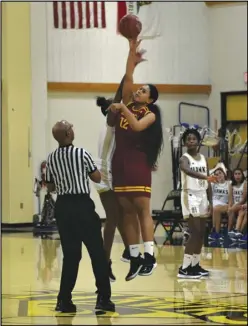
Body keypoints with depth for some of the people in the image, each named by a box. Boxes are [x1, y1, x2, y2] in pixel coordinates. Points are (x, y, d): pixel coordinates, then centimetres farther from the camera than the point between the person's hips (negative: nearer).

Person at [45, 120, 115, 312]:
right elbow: (97, 178, 1)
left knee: (70, 254, 11)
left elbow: (51, 187, 13)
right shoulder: (81, 153, -8)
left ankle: (64, 300, 6)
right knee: (97, 253, 4)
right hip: (82, 205, -5)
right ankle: (103, 298, 3)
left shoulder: (51, 158, 4)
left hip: (62, 207, 5)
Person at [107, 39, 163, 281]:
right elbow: (127, 78, 8)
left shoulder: (150, 114, -1)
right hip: (120, 162, 6)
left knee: (143, 209, -10)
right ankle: (135, 258, 9)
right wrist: (132, 52, 6)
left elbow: (137, 126, -21)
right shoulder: (127, 103, 13)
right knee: (127, 212, 6)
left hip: (138, 163, -6)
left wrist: (123, 108, -18)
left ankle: (149, 256, -14)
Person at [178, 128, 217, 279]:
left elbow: (208, 183, 13)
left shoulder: (203, 159, 11)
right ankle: (184, 268, -11)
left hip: (202, 196, 7)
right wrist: (205, 176, -51)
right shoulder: (185, 159, -11)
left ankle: (195, 265, 18)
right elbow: (187, 170, -36)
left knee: (201, 233, 9)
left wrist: (210, 201, 6)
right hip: (191, 196, -7)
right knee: (195, 233, -13)